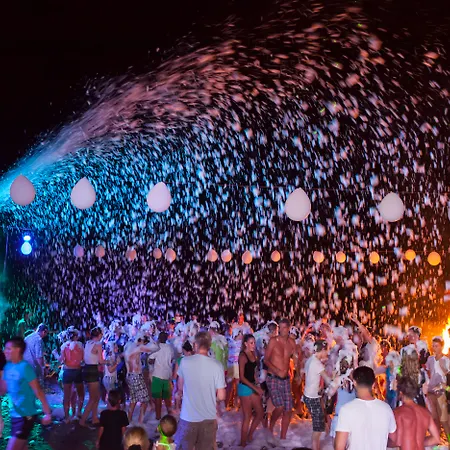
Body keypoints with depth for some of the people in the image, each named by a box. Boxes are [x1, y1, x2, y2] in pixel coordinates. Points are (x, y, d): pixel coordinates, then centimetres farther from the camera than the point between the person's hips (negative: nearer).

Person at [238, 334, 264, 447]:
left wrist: (257, 387, 10)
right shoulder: (242, 356, -16)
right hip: (244, 387, -8)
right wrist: (255, 388, -18)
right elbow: (242, 377, -17)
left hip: (253, 386, 8)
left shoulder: (253, 354, 7)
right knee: (247, 417, 1)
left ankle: (249, 436, 29)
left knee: (260, 413, 12)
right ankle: (243, 443, 14)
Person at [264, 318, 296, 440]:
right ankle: (270, 428, 11)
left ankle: (283, 438, 18)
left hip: (285, 379, 5)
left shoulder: (292, 342, 7)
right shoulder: (273, 341, -7)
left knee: (288, 410, 3)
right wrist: (277, 371, -18)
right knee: (280, 407, -17)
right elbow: (266, 360, -7)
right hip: (273, 378, -5)